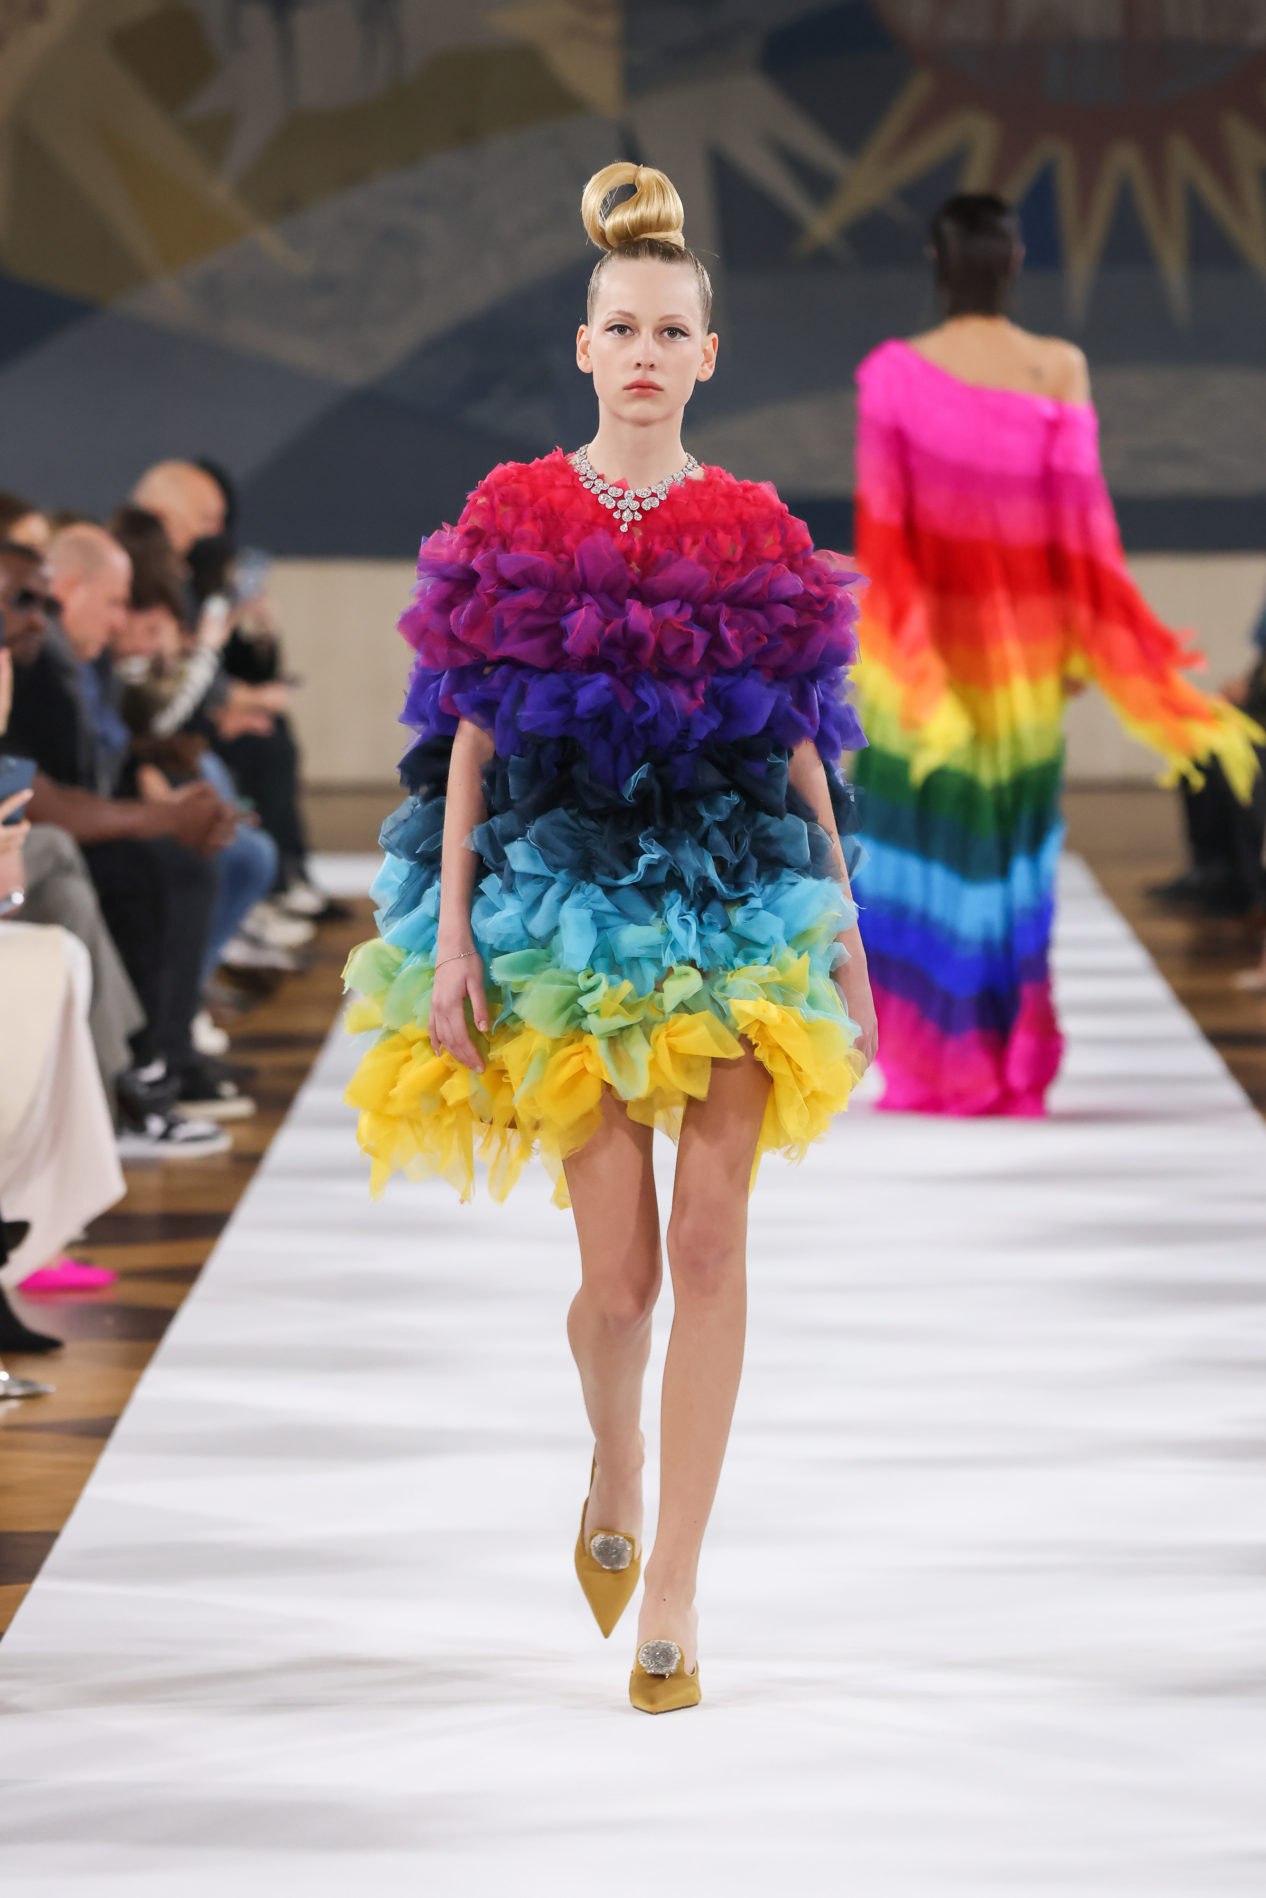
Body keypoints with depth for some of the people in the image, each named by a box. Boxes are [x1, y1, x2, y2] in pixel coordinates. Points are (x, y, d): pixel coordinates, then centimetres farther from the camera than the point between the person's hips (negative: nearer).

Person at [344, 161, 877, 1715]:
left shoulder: (754, 537, 5)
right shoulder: (515, 522, 3)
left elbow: (800, 747, 9)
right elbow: (469, 741, 2)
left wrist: (844, 929, 6)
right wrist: (450, 934, -4)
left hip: (731, 911, 1)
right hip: (562, 911, -1)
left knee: (708, 1244, -6)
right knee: (617, 1270, -2)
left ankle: (674, 1588, 1)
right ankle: (615, 1480, 31)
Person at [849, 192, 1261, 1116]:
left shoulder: (894, 373, -7)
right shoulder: (1059, 370, -4)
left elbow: (883, 524, -8)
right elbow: (1080, 521, -5)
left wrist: (896, 653, -4)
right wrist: (1081, 639, 3)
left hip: (920, 649, -2)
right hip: (1025, 651, 2)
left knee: (921, 853, 8)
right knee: (1013, 854, 13)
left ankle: (933, 1070, 8)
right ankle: (1015, 1071, 16)